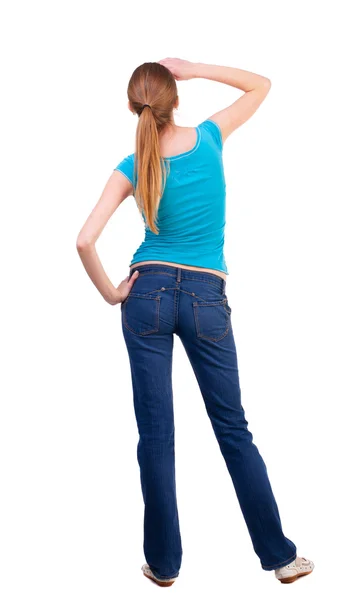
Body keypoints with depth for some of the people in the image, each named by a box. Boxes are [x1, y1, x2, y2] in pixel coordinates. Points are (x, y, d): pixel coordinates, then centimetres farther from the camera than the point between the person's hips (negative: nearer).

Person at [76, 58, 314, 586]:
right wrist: (196, 69, 7)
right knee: (234, 430, 10)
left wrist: (110, 293, -1)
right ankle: (279, 556, 17)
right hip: (207, 300, 1)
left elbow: (85, 241, -14)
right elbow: (261, 85, 15)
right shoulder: (209, 138, -2)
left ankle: (163, 562, 15)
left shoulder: (133, 167, -4)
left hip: (149, 295, 0)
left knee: (156, 435, 6)